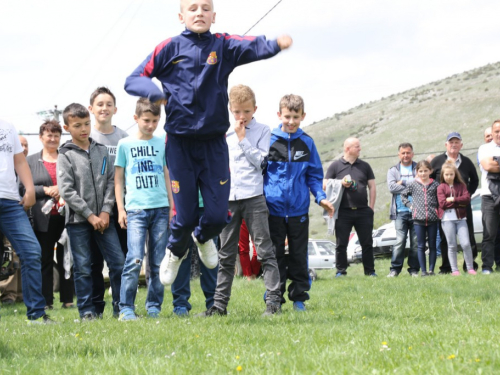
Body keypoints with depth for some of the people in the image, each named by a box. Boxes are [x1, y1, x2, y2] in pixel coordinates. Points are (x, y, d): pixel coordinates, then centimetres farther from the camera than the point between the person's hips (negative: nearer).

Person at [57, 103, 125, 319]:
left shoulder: (102, 151, 9)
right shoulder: (65, 156, -2)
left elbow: (111, 182, 6)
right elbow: (66, 191, -8)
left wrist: (106, 212, -6)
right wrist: (90, 216, -11)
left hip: (103, 218, 3)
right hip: (77, 220, -3)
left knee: (118, 263, -1)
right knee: (83, 268, 1)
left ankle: (121, 307, 9)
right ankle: (87, 311, 9)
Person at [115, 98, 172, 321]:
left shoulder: (162, 144, 12)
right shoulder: (125, 144, 6)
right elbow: (118, 179, 8)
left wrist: (173, 206, 12)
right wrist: (120, 209, 1)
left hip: (160, 209, 3)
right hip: (135, 210, -3)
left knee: (158, 262, 4)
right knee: (135, 259, -14)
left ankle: (154, 307, 13)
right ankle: (126, 308, -7)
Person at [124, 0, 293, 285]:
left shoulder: (223, 46, 1)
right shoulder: (170, 48, -2)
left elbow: (253, 47, -18)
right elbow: (133, 81, -2)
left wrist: (276, 44, -40)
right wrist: (156, 92, -22)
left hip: (215, 144, 1)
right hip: (180, 143, -1)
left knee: (219, 214, 0)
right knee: (186, 215, 3)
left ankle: (204, 238, 37)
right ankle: (176, 251, 38)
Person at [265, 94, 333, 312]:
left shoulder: (307, 143, 6)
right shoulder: (268, 140, -1)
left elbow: (314, 175, 11)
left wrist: (321, 197, -4)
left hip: (299, 209, 2)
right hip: (273, 209, -2)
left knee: (299, 256, 8)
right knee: (274, 256, 3)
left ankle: (299, 298, 17)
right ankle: (273, 298, 9)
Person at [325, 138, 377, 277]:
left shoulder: (364, 166, 14)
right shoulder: (335, 166, 5)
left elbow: (372, 186, 14)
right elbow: (325, 185, 4)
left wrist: (371, 207, 5)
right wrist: (340, 184, -12)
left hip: (363, 211, 2)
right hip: (343, 212, -2)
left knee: (367, 243, 2)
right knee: (341, 244, 0)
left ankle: (370, 271, 9)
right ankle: (341, 270, 7)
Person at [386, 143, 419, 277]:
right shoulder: (393, 170, 14)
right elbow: (391, 187, -3)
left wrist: (403, 183, -7)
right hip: (401, 212, 0)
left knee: (416, 241, 1)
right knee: (400, 241, -8)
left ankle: (414, 269, 8)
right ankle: (395, 269, -3)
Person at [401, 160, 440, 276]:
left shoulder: (435, 185, 3)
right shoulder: (413, 185, 5)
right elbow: (403, 194, 16)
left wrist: (438, 210, -3)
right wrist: (409, 205, 6)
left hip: (432, 219, 0)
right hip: (418, 219, 0)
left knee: (432, 245, 5)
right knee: (421, 246, 3)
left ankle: (431, 270, 10)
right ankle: (423, 270, 6)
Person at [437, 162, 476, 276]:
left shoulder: (461, 185, 11)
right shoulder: (441, 187, 5)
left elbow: (467, 198, -4)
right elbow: (442, 203, -8)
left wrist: (452, 199, -10)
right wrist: (459, 201, -5)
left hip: (460, 218, 1)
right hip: (447, 218, -1)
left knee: (466, 244, -7)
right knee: (452, 246, 1)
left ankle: (470, 268, 2)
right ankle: (454, 270, 6)